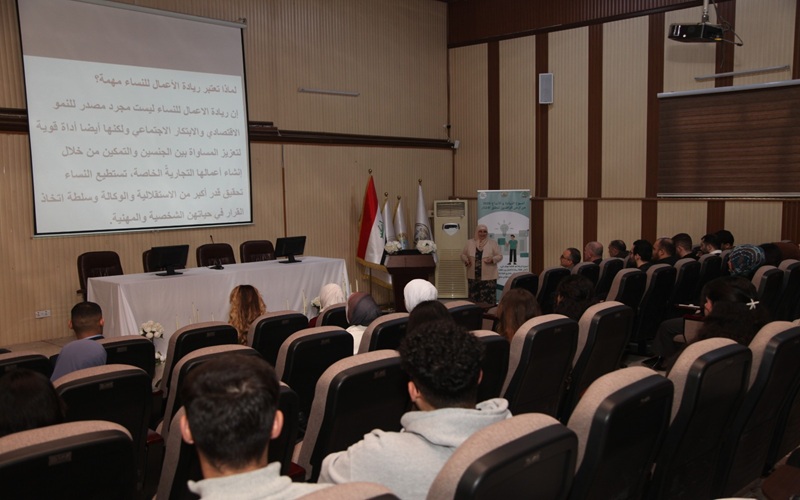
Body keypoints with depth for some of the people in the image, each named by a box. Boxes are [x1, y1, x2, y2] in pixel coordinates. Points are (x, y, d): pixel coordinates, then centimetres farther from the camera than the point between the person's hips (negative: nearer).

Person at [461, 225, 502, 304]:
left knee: (488, 299, -5)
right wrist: (466, 260, -9)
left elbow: (499, 256, 1)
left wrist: (492, 259, -18)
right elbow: (463, 254, 12)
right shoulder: (470, 243, 7)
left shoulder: (493, 243, 1)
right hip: (473, 276, 2)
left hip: (488, 276, -2)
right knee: (474, 298, 7)